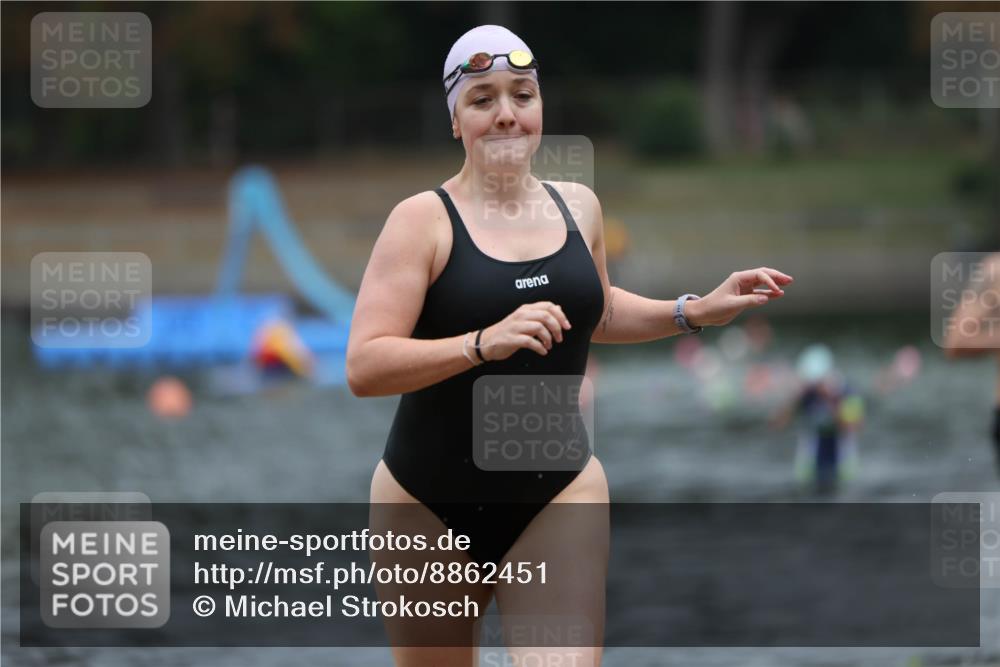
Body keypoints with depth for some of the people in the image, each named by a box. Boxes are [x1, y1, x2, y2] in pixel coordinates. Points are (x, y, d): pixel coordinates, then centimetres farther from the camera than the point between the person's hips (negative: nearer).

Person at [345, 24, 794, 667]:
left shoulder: (578, 206, 6)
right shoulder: (423, 220, -10)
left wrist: (697, 312, 17)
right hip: (430, 508, -2)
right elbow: (363, 367, -21)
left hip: (558, 498, 3)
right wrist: (484, 343, -32)